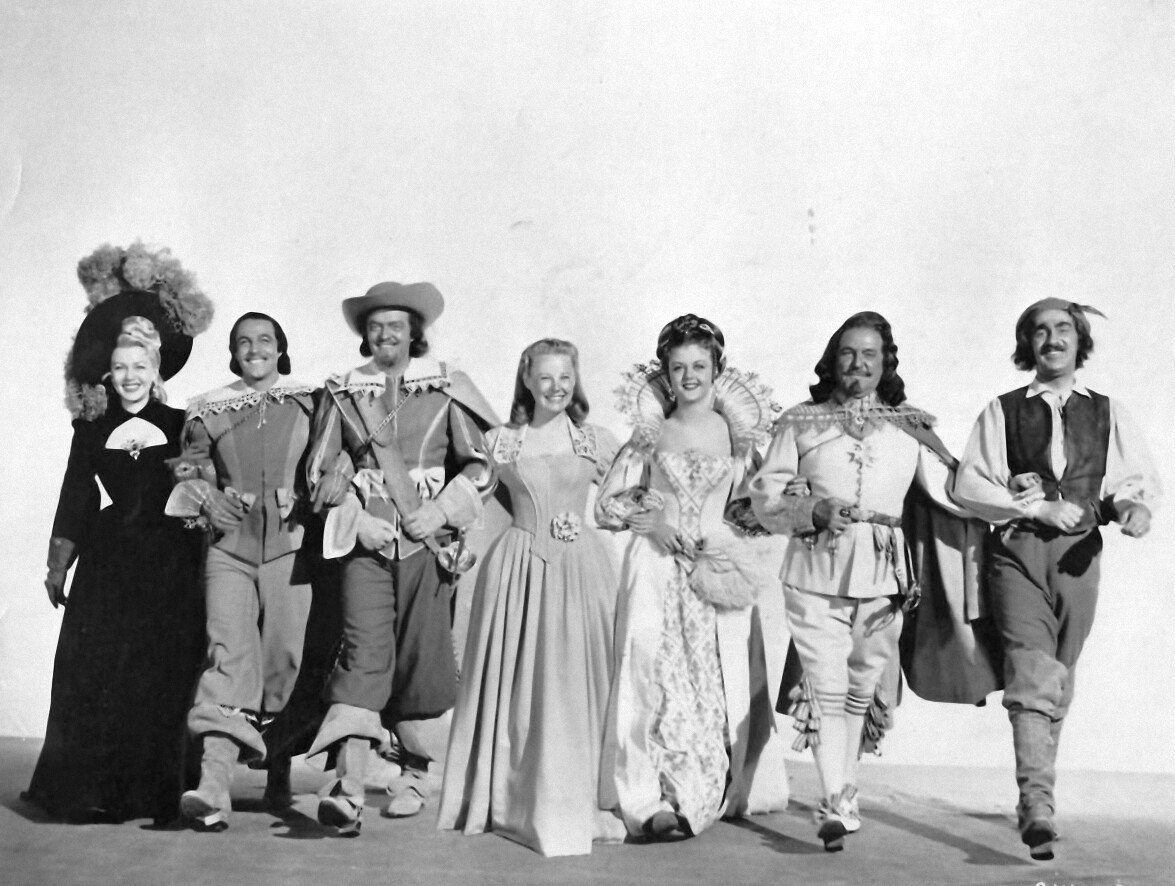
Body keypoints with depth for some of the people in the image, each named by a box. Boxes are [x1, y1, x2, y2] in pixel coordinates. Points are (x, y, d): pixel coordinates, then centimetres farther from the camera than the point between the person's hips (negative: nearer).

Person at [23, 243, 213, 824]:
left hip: (170, 562, -1)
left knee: (164, 675, -1)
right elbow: (75, 497, 10)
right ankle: (92, 791, 7)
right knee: (96, 672, -2)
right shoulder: (91, 430, 8)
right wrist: (58, 564, 8)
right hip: (107, 561, 1)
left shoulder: (180, 425, 5)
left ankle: (157, 792, 7)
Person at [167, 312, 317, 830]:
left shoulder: (308, 404, 10)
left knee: (285, 659, 2)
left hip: (291, 544, 0)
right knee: (228, 655, -13)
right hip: (230, 545, 0)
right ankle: (213, 787, -21)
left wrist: (311, 503, -6)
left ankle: (279, 777, 19)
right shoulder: (209, 410, 13)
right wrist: (207, 496, -4)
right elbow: (189, 471, 16)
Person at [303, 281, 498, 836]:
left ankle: (417, 772, 21)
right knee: (364, 650, -13)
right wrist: (360, 520, -4)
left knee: (421, 656, 2)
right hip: (365, 540, 0)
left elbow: (482, 464, 6)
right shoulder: (342, 394, 11)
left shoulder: (445, 389, 7)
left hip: (427, 540, 0)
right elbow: (320, 472, 11)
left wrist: (440, 511, -7)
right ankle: (347, 789, -19)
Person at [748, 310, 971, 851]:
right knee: (826, 687, -10)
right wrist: (815, 511, -14)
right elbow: (765, 496, 3)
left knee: (861, 689, 10)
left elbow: (953, 489, 5)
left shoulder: (910, 427, 10)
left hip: (882, 577, 2)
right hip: (816, 573, -2)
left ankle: (842, 797, 25)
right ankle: (835, 804, -8)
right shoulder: (800, 422, 6)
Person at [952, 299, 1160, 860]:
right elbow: (968, 484, 0)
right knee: (1033, 678, -18)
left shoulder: (1107, 413, 14)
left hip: (1079, 556, 3)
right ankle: (1039, 809, -23)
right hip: (1018, 551, -3)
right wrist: (1039, 508, -10)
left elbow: (1143, 478, 11)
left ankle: (1032, 802, 23)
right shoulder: (1003, 411, 8)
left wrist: (1133, 504, -13)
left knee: (1059, 685, 9)